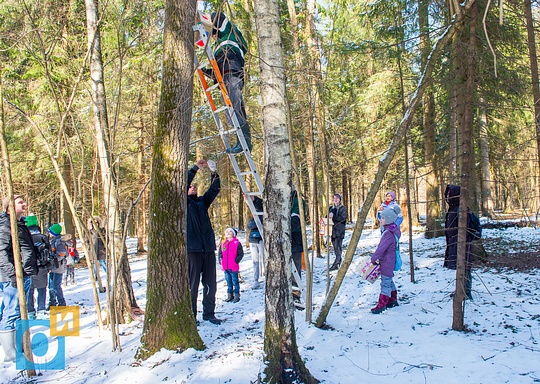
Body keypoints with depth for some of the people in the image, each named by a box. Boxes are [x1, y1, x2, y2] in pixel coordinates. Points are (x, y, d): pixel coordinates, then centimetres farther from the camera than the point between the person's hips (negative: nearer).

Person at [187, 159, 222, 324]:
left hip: (208, 248, 5)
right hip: (192, 248, -5)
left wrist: (214, 173, -6)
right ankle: (191, 316, 9)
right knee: (192, 285, -1)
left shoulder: (203, 201, 20)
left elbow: (215, 189, 9)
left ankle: (209, 313, 20)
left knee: (211, 284, 8)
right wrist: (196, 167, -10)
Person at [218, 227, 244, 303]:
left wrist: (236, 261, -13)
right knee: (228, 281, 15)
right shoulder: (223, 243, 10)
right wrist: (220, 261, 7)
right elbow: (219, 253, 19)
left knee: (235, 281, 2)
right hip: (225, 267, 5)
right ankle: (230, 295, 25)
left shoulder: (237, 243, -5)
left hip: (233, 267, -5)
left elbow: (241, 254, -5)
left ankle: (236, 296, 11)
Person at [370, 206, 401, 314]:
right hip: (388, 260, 10)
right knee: (389, 280, 19)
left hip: (387, 261, -10)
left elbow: (382, 247, -25)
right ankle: (393, 300, 30)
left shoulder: (389, 233, -23)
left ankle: (382, 304, -1)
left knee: (385, 282, -5)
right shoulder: (392, 230, 10)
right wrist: (377, 256, 13)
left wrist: (374, 258, -19)